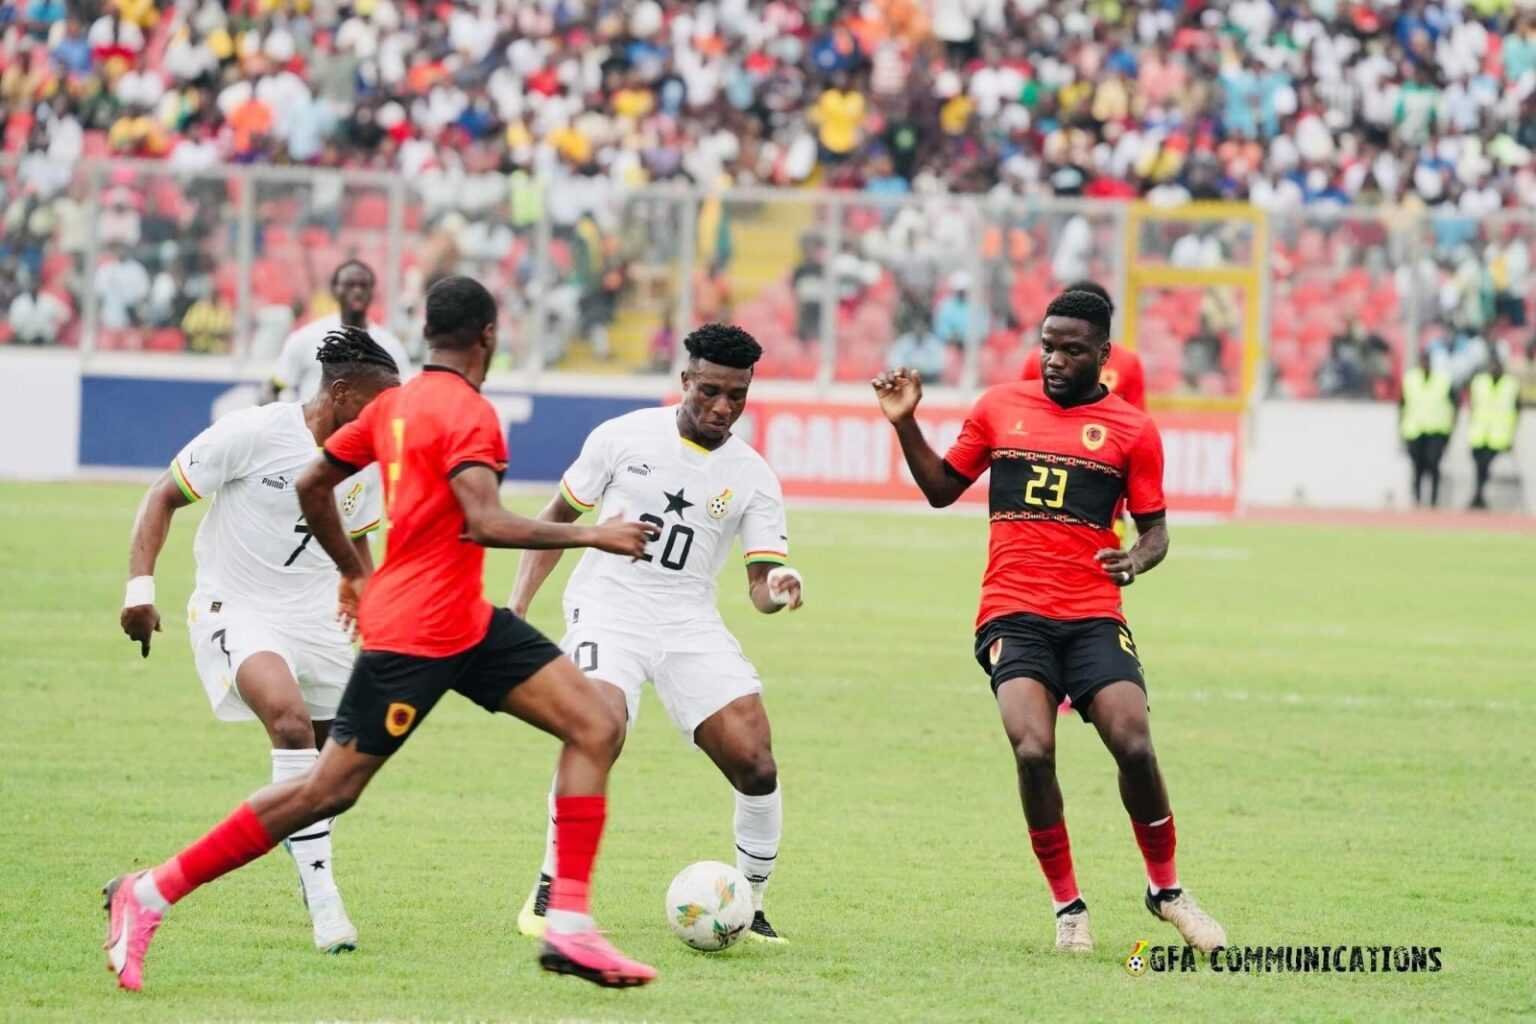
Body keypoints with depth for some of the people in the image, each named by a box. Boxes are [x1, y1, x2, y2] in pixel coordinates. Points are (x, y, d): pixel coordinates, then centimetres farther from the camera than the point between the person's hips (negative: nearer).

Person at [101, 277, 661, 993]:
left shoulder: (396, 403, 12)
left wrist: (356, 572, 30)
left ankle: (569, 927, -5)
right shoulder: (467, 412, -15)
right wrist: (589, 536, -20)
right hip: (418, 636, -10)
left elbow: (312, 485, 19)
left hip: (468, 623, 10)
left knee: (595, 728, 0)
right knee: (328, 791, -4)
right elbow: (485, 524, -28)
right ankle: (150, 894, 5)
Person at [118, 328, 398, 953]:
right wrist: (140, 586, -18)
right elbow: (163, 498, -10)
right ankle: (322, 897, -28)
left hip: (315, 616, 7)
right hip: (237, 612, -7)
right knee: (292, 723, -29)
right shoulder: (254, 433, -17)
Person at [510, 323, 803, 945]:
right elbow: (558, 516, 10)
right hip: (608, 607, -2)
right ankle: (549, 894, -15)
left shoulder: (752, 479, 3)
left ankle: (747, 909, 10)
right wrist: (517, 607, 3)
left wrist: (777, 590, -27)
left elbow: (760, 584, -1)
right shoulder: (624, 438, 0)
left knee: (756, 764, -11)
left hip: (689, 624, 3)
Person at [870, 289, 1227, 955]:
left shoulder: (1132, 429, 6)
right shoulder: (1000, 407, 11)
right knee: (1033, 752, -20)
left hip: (1094, 617, 0)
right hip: (1013, 617, 0)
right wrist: (905, 425, 7)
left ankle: (1166, 889, 9)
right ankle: (1067, 906, -2)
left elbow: (1154, 529, 10)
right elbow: (942, 489, 20)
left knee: (1134, 746, -17)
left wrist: (1138, 559, -12)